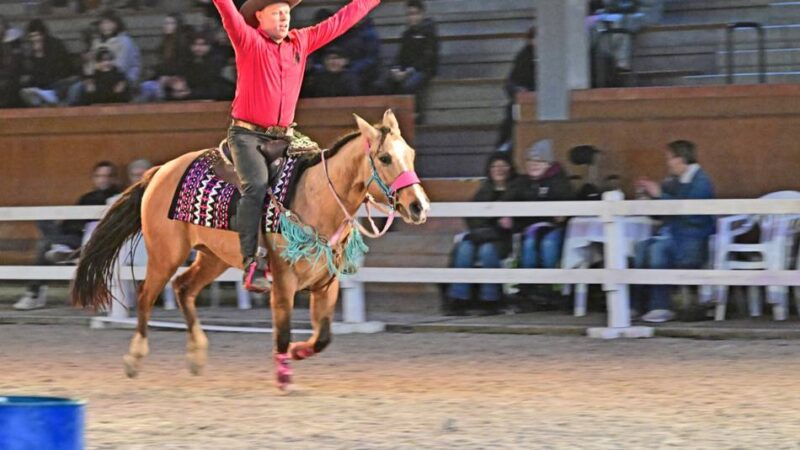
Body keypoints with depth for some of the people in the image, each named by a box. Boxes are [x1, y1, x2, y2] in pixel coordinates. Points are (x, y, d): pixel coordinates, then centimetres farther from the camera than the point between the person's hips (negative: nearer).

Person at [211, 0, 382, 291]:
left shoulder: (301, 43, 11)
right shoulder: (248, 42, -4)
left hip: (283, 135, 6)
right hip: (247, 134, -6)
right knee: (257, 185, -26)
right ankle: (252, 263, -30)